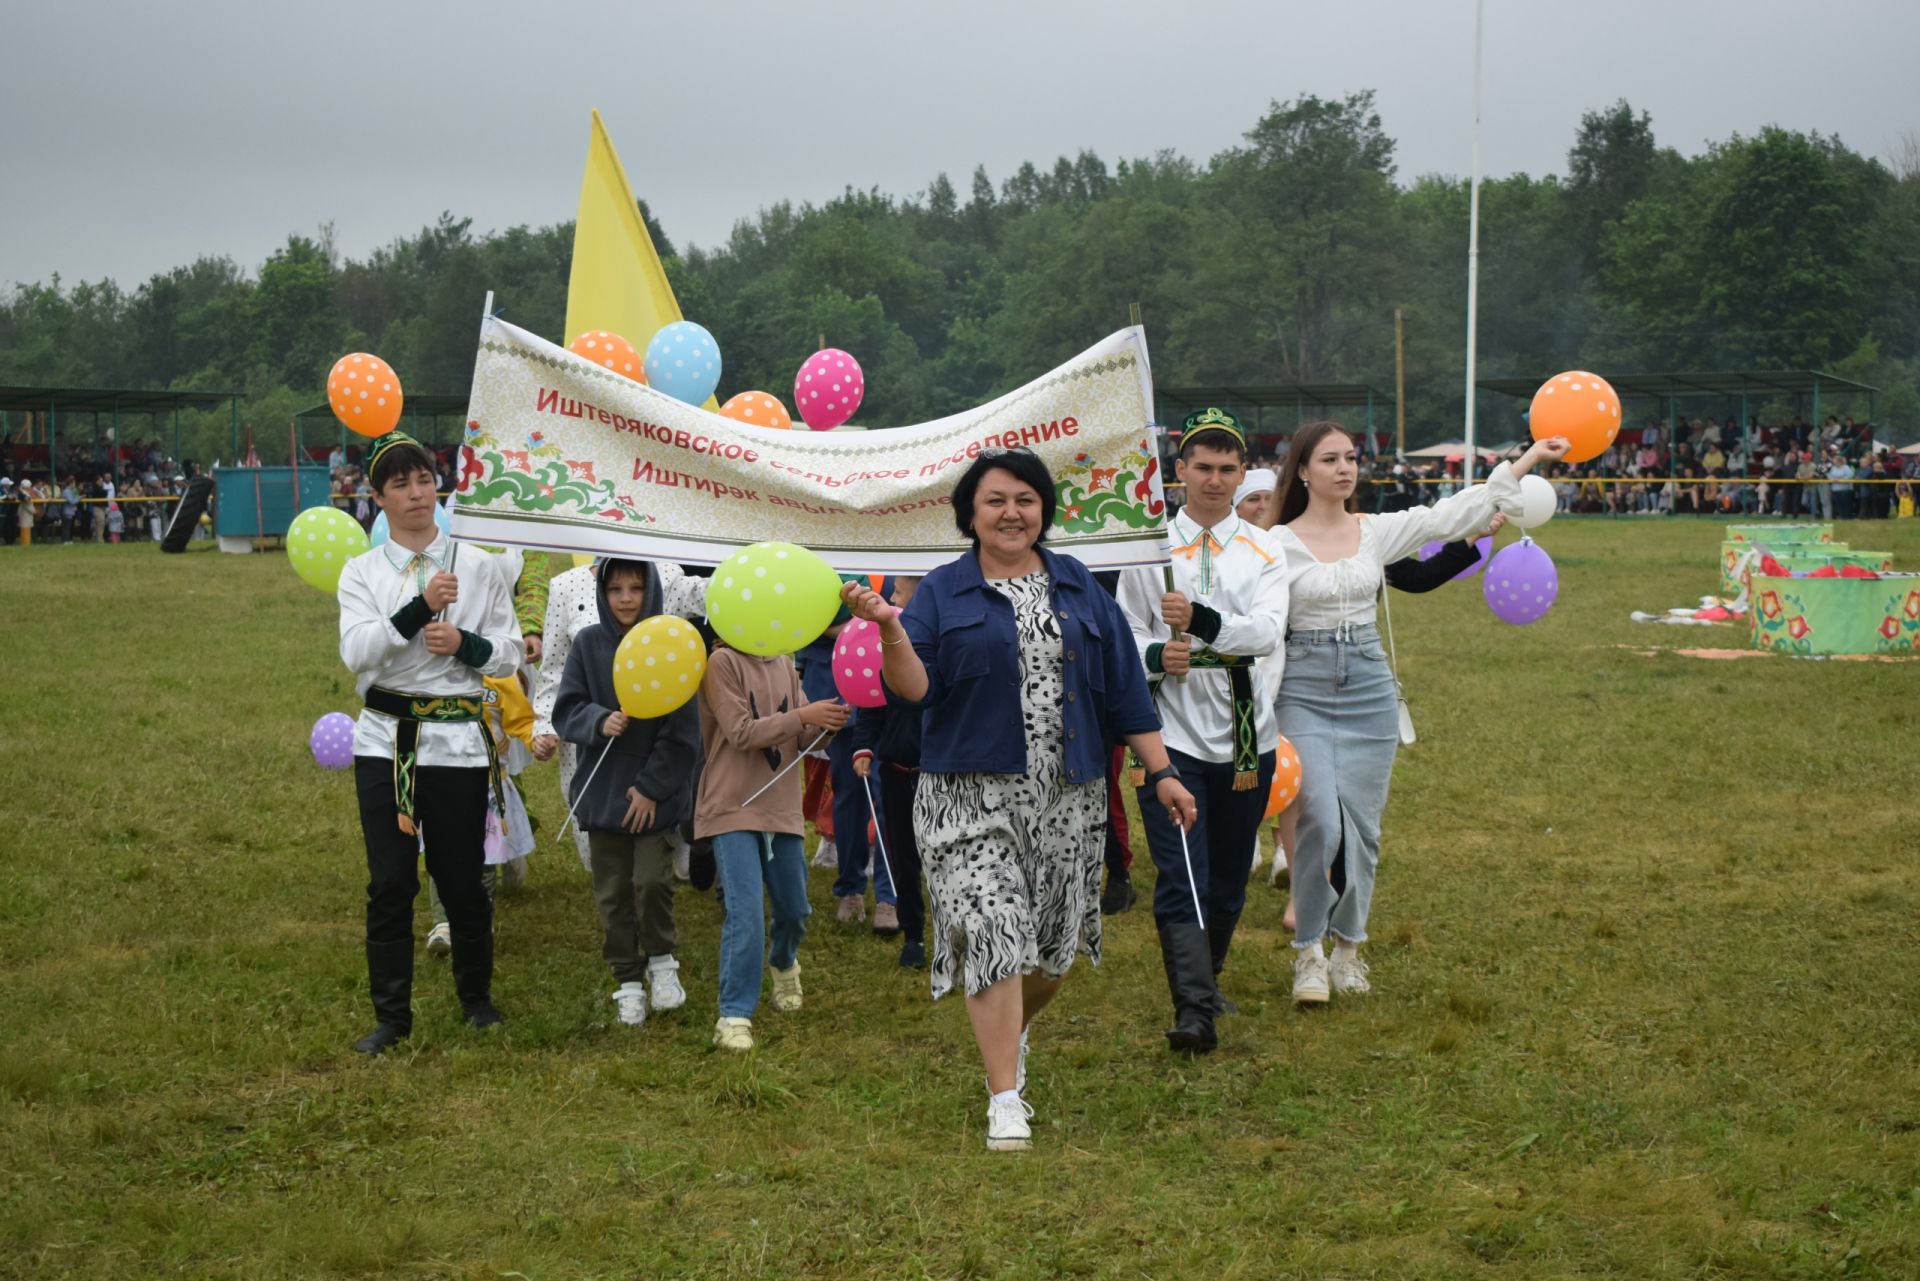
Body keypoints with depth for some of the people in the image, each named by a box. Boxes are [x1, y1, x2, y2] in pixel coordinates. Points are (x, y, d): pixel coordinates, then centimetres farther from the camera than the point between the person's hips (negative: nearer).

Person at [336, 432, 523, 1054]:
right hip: (386, 740, 0)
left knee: (462, 878, 5)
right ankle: (391, 1014, 10)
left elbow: (510, 653, 7)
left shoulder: (477, 566, 4)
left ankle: (476, 995, 26)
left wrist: (466, 645, -13)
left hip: (457, 740, 0)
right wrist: (420, 609, -22)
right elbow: (356, 652, -11)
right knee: (390, 882, 0)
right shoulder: (361, 572, 4)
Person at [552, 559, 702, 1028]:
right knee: (613, 892, 6)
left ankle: (661, 959, 12)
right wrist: (600, 722, -19)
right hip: (603, 788, 2)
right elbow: (566, 711, 1)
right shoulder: (588, 645, -1)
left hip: (657, 790, -2)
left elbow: (682, 730, -5)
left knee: (652, 880, -13)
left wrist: (652, 787, -9)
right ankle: (628, 980, 20)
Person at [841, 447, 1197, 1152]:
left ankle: (1011, 1035, 39)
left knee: (1053, 940, 8)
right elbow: (913, 690, -8)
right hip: (973, 795, -3)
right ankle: (1005, 1101, -9)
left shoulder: (1079, 587, 11)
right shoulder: (942, 593, 3)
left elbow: (1124, 686, 12)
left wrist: (1161, 771, 8)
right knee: (992, 934, -12)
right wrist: (889, 631, -26)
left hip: (1067, 796, 3)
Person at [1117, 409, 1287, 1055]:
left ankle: (1207, 978, 35)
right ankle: (1193, 1009, -15)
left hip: (1245, 735, 2)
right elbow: (1126, 629, 3)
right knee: (1181, 879, -11)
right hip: (1173, 730, -2)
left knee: (1229, 879, 13)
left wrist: (1200, 620, -24)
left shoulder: (1264, 551, 5)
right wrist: (1156, 655, -18)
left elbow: (1268, 631, -10)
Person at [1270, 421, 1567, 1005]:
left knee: (1361, 825, 5)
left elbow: (1454, 513, 3)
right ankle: (1308, 951, 2)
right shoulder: (1280, 544, -4)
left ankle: (1348, 945, 23)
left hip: (1370, 689, 4)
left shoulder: (1378, 532, 6)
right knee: (1321, 821, -14)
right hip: (1304, 689, -3)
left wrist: (1528, 458, 0)